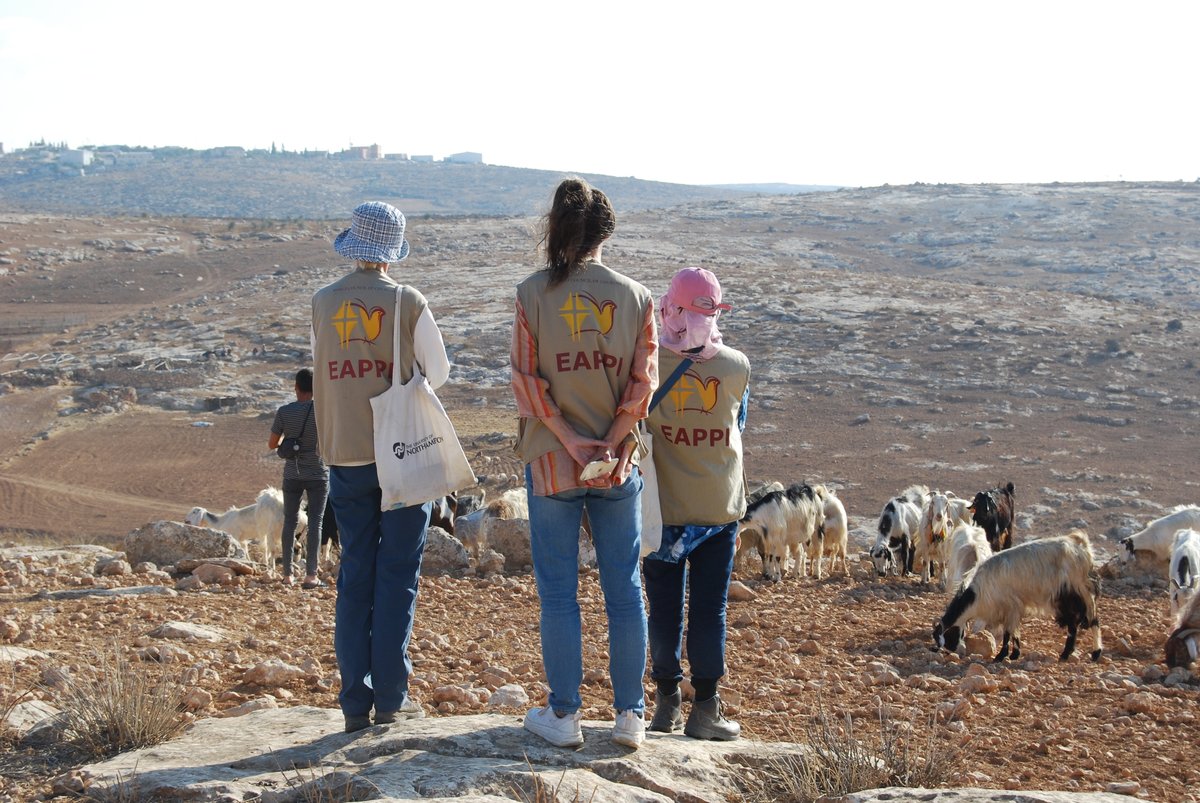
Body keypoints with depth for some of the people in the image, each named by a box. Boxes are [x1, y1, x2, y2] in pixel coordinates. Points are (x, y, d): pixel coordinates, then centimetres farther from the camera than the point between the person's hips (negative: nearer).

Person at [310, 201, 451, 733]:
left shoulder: (323, 303, 2)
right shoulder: (409, 303, -8)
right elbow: (438, 372, 4)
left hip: (345, 455, 3)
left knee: (354, 576, 8)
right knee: (397, 575, 3)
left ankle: (355, 703, 7)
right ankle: (391, 698, 3)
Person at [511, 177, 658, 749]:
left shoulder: (532, 293, -6)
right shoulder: (636, 297, -1)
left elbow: (526, 379, -9)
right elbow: (642, 382, -5)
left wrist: (570, 441, -8)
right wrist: (608, 444, -7)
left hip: (550, 461, -2)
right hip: (617, 463, 2)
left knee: (558, 591, 7)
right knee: (624, 588, 10)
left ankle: (563, 715, 13)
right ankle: (630, 715, 15)